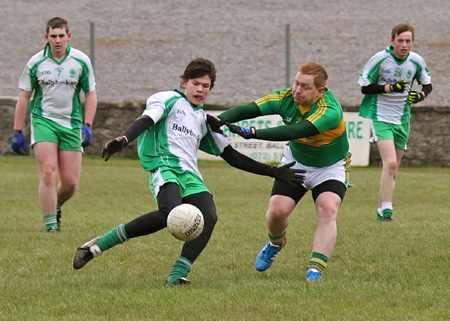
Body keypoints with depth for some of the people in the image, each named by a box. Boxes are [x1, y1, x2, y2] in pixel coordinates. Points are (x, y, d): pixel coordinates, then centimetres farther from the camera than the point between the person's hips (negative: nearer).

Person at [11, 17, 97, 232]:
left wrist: (87, 126, -3)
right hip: (43, 120, -2)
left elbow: (90, 94, 8)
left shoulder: (81, 61, 0)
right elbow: (24, 97, 5)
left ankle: (56, 206, 32)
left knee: (70, 182, -1)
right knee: (48, 172, -18)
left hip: (71, 123, 2)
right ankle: (51, 225, -12)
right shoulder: (36, 62, -1)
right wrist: (17, 132, 3)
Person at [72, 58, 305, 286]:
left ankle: (178, 275, -28)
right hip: (164, 166, -7)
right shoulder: (169, 100, 12)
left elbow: (231, 156, 32)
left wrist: (273, 172, 29)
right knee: (170, 214, -34)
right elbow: (146, 120, -6)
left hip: (190, 175, 7)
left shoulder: (204, 119, 29)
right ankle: (99, 244, -23)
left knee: (209, 216, -23)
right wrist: (122, 140, -28)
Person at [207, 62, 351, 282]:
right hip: (295, 162, 4)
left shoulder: (330, 111, -34)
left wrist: (253, 133, -53)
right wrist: (220, 119, -43)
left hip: (330, 168, -4)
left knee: (328, 210, -27)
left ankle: (316, 269, -27)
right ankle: (275, 244, 23)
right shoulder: (286, 98, -18)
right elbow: (248, 109, -23)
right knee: (277, 210, -11)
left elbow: (294, 131, -46)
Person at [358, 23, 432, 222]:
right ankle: (386, 210, -24)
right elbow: (365, 87, -10)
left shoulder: (417, 61, -1)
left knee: (393, 170, 10)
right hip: (380, 117, -5)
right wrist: (390, 87, -23)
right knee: (390, 163, -23)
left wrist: (420, 95, -10)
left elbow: (427, 85, 14)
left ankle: (382, 210, 23)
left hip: (402, 120, 5)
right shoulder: (380, 59, -13)